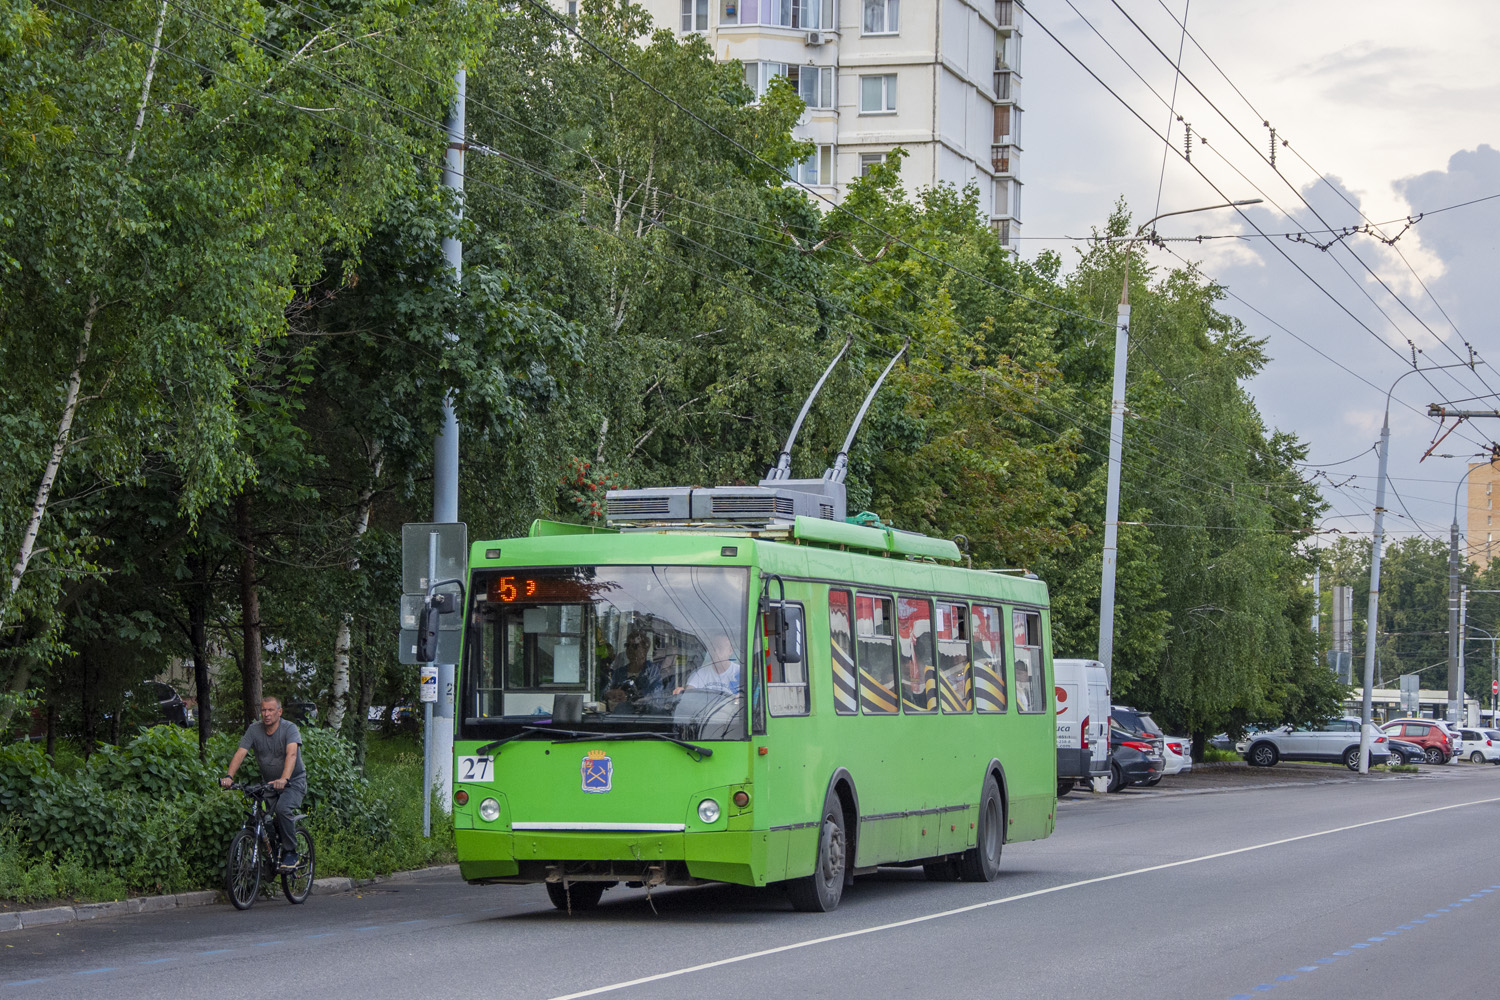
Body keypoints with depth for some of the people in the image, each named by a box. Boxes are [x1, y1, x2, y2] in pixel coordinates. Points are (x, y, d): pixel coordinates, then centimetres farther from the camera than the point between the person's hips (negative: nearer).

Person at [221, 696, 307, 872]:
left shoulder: (289, 729, -18)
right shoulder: (254, 730, -6)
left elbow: (291, 754, -34)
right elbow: (240, 753, -16)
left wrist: (284, 779, -51)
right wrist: (229, 776, -34)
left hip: (294, 781, -4)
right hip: (268, 782, 4)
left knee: (282, 809, -30)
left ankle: (290, 854, -15)